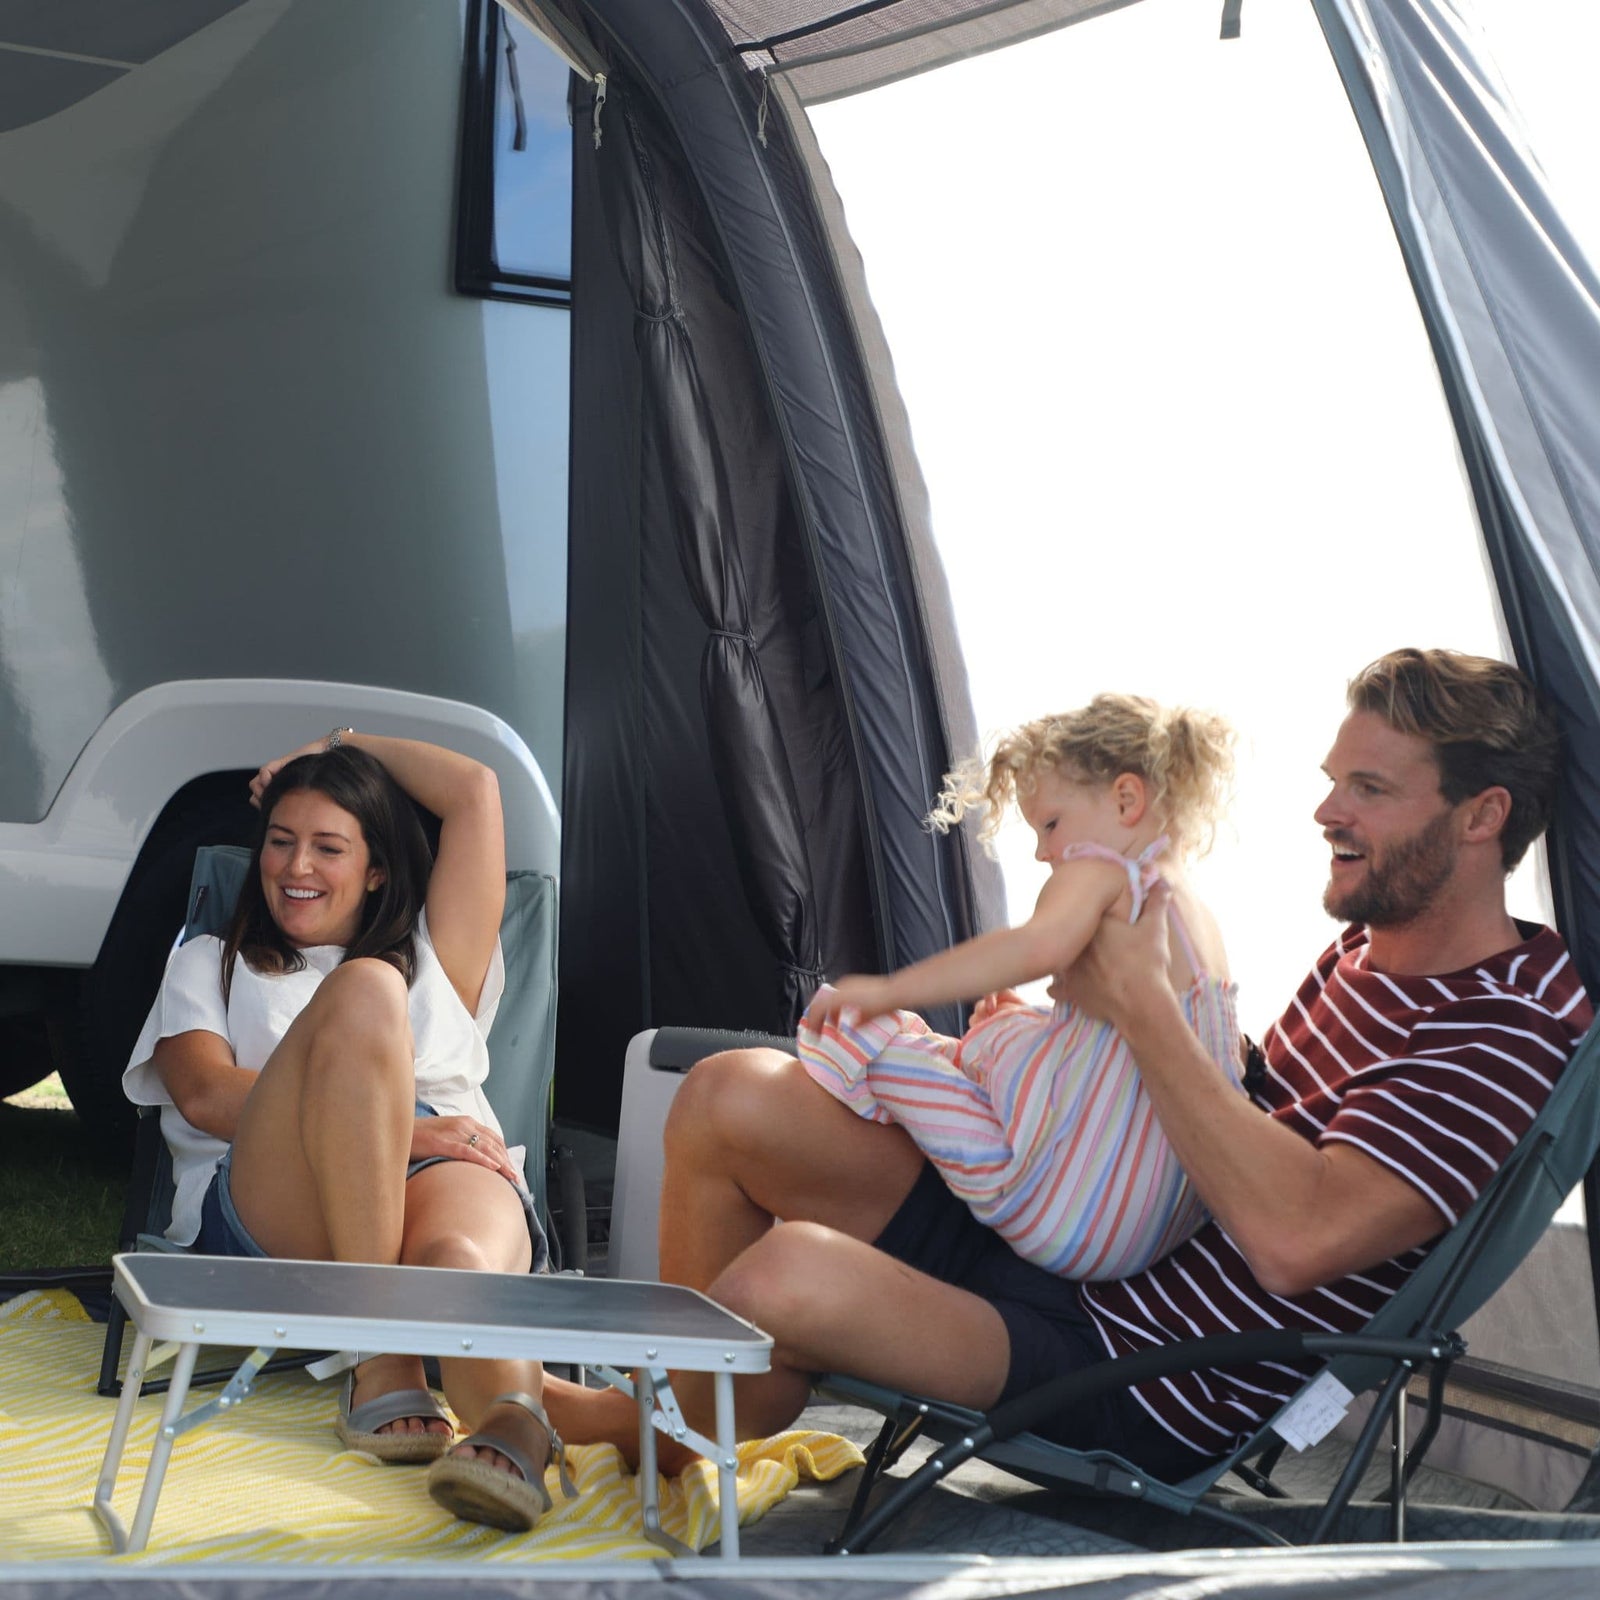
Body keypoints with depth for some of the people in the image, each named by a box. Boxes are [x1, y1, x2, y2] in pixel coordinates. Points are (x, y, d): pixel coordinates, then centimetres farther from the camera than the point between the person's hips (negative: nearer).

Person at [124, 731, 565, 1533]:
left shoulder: (432, 961, 37)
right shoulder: (210, 963, 32)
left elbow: (476, 791, 31)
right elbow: (204, 1093, 9)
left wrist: (345, 745, 41)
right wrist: (388, 1125, -6)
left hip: (451, 1173, 2)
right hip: (268, 1209, -1)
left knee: (460, 1256, -38)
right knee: (362, 991, -32)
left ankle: (511, 1430, -73)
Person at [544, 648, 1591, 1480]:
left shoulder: (1514, 1030, -18)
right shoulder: (1367, 949, 12)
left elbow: (1293, 1237, -30)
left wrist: (1140, 1001, -21)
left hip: (1148, 1400, -9)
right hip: (1062, 1241, 9)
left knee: (787, 1274, -30)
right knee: (730, 1095, -2)